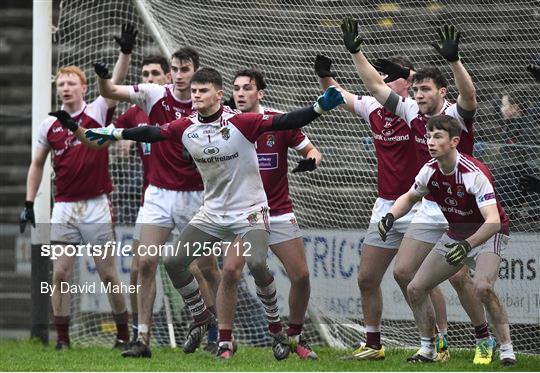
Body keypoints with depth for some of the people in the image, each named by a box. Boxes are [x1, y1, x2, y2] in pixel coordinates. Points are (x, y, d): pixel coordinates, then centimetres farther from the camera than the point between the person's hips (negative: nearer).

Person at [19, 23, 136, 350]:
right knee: (61, 274, -2)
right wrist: (29, 203, 8)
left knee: (108, 274, 2)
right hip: (64, 208, 2)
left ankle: (124, 332, 14)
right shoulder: (50, 125, 6)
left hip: (97, 206, -2)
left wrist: (126, 53, -32)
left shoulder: (97, 112, -1)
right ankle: (62, 338, 4)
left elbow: (115, 84, -17)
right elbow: (37, 165, 14)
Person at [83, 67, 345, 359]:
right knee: (173, 262, 0)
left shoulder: (240, 122, -18)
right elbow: (153, 133, 10)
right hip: (212, 213, 6)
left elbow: (282, 122, -25)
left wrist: (320, 107, -37)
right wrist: (114, 134, 13)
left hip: (250, 211, -6)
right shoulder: (186, 127, -4)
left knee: (256, 264, -28)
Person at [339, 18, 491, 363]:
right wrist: (356, 52, 0)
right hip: (428, 208, 7)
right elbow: (376, 86, 8)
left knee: (458, 276, -14)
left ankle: (484, 336, 3)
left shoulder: (456, 115, -13)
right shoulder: (412, 112, 4)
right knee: (403, 271, 2)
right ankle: (434, 338, 13)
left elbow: (469, 95, -35)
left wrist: (454, 60, -49)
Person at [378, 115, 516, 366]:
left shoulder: (474, 173, -30)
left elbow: (493, 221, -39)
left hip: (488, 235, -7)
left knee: (482, 287, -33)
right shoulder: (430, 170, -10)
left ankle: (506, 350, -20)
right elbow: (410, 197, 12)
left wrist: (467, 244, -52)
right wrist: (391, 216, -8)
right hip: (455, 236, 7)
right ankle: (427, 349, 17)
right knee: (415, 289, -1)